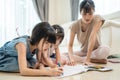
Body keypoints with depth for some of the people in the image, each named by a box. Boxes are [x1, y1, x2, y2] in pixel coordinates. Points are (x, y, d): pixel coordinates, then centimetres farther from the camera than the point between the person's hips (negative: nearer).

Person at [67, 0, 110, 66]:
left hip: (96, 50, -3)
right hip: (83, 52, 3)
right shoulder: (75, 25, -11)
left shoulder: (97, 19, -17)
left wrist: (87, 59, -34)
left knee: (106, 49, -37)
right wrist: (71, 58, -34)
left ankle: (80, 59, -20)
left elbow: (92, 38, -28)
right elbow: (70, 45, -14)